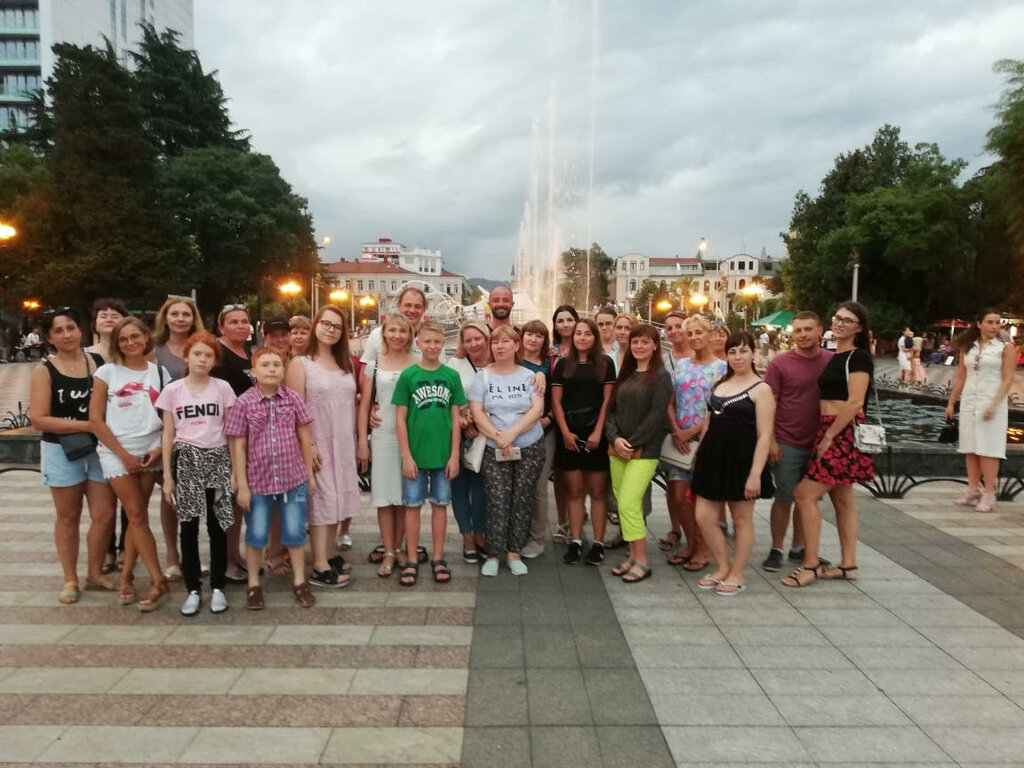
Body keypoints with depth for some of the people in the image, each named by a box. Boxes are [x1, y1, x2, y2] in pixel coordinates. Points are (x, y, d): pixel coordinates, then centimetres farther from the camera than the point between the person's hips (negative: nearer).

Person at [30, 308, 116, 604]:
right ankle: (70, 579, 24)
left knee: (104, 515, 4)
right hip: (62, 451, -2)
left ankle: (95, 573, 24)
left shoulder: (100, 362, 1)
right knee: (68, 516, 10)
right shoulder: (44, 371, -6)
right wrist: (87, 425, -16)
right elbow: (39, 419, -12)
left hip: (99, 449, 2)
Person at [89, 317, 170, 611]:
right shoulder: (107, 372, 1)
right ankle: (159, 582, -1)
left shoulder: (159, 373, 7)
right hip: (117, 452, -2)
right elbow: (95, 420, -3)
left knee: (138, 516, 7)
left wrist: (160, 449, -8)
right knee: (137, 516, -4)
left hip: (150, 452, 2)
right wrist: (123, 454, -8)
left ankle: (125, 576, 20)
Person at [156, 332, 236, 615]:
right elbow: (168, 435, 5)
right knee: (189, 527, 6)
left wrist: (235, 467, -1)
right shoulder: (172, 390, 2)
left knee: (217, 526, 4)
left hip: (217, 459, 0)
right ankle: (193, 589, 16)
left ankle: (217, 587, 16)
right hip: (186, 460, 1)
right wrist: (167, 475, 1)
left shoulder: (223, 388, 1)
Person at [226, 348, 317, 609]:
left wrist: (310, 474, 6)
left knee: (295, 532, 10)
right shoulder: (244, 403, -7)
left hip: (294, 478, 1)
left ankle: (299, 582, 26)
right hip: (258, 481, -1)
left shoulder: (292, 398, -2)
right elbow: (238, 446, -5)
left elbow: (305, 438, 5)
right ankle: (254, 585, 29)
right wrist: (242, 486, -6)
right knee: (256, 535, 12)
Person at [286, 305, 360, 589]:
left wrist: (356, 442, 9)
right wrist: (308, 445, -17)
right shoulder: (300, 363, -6)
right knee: (321, 500, -4)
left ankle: (328, 555, 23)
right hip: (318, 444, -6)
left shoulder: (346, 364, 12)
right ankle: (319, 568, 2)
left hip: (344, 444, 6)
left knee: (337, 499, 11)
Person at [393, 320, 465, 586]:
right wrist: (406, 455, -8)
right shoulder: (408, 375, -4)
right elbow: (401, 418, -3)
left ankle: (438, 558, 22)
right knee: (412, 505, 7)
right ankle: (411, 560, 18)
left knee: (440, 504, 11)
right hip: (415, 453, -1)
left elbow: (455, 418, 2)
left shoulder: (451, 376, 1)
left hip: (443, 454, 1)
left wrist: (454, 455, -3)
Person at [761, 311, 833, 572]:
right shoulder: (780, 363, -7)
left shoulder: (832, 361, 1)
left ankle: (798, 548, 26)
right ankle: (776, 550, 15)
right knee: (784, 498, 3)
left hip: (819, 443, 3)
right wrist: (771, 441, -11)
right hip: (787, 443, -3)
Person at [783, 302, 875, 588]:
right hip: (830, 432, 9)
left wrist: (828, 436, -17)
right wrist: (825, 436, 10)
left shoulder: (858, 357, -11)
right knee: (843, 499, 12)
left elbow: (854, 403, -19)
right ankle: (848, 565, 21)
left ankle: (811, 564, -1)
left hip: (843, 434, -9)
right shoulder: (836, 357, 15)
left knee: (805, 495, -10)